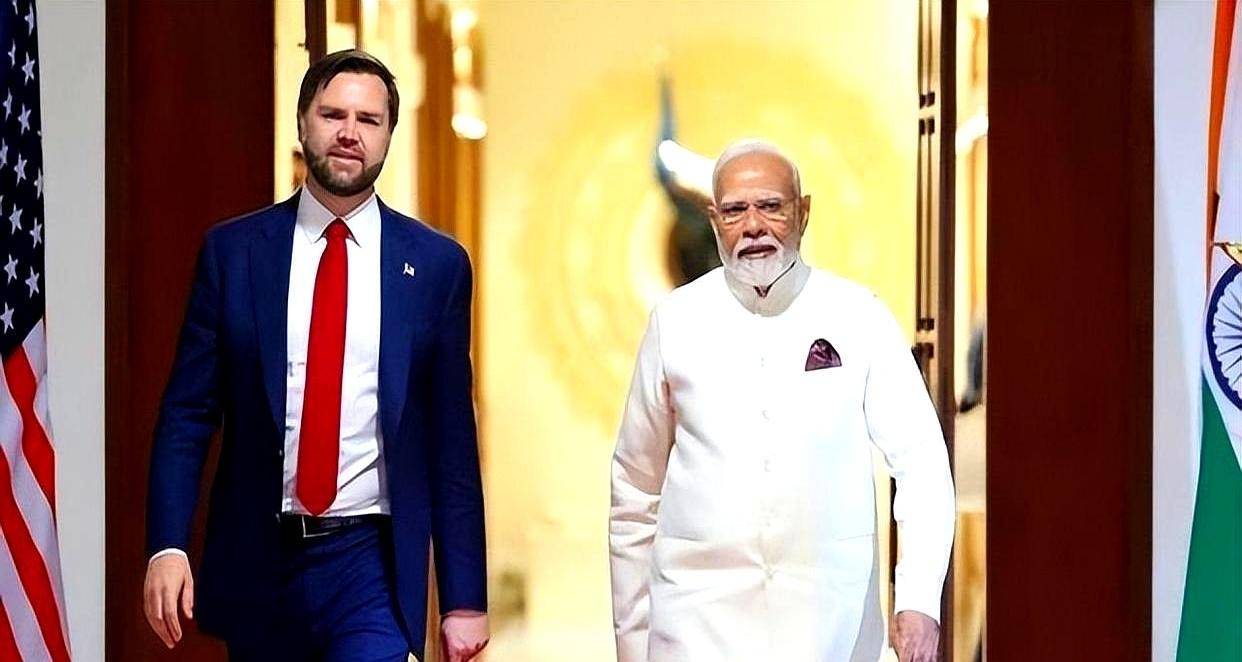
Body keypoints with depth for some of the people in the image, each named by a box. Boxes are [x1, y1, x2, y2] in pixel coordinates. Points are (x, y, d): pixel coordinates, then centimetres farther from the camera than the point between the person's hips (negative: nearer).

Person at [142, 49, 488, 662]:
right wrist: (166, 546, -10)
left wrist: (464, 599, 1)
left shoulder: (437, 264, 1)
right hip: (256, 563, 1)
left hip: (374, 563, -1)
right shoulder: (232, 251, 3)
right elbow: (187, 412, 2)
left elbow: (452, 442, 2)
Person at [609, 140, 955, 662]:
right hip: (700, 614, 0)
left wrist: (919, 600, -11)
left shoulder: (859, 318, 1)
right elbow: (636, 486, 9)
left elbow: (921, 461, 0)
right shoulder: (676, 320, 3)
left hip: (829, 615, 0)